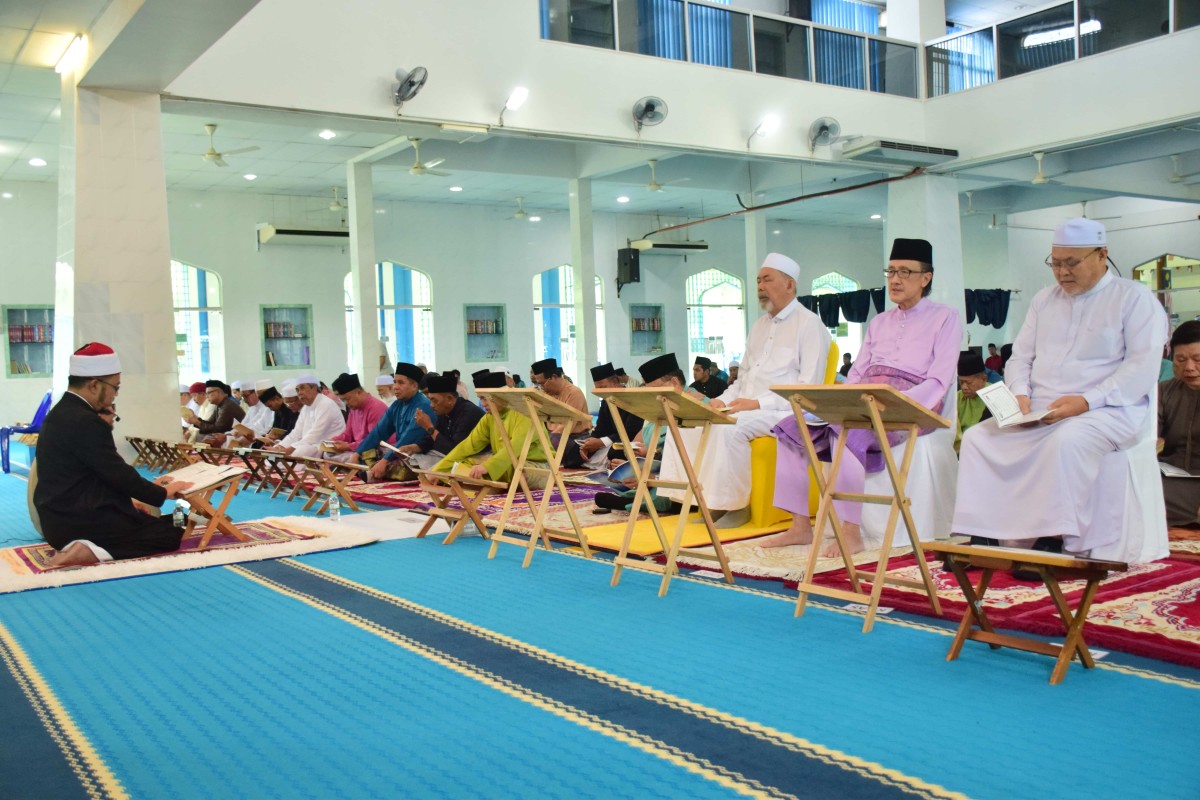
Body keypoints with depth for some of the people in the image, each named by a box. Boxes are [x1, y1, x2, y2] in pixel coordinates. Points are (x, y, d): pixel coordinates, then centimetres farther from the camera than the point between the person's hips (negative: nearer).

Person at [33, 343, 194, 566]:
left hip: (64, 518, 10)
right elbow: (119, 475, -16)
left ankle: (86, 547, 4)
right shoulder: (85, 421, -21)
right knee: (172, 534, -5)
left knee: (151, 520, 21)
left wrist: (150, 487, 14)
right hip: (81, 522, -10)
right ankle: (93, 552, -14)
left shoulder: (62, 412, 10)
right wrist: (162, 493, 0)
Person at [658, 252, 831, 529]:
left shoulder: (809, 324, -4)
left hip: (784, 411, -8)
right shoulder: (759, 326, 21)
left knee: (728, 427, -34)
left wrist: (759, 403, -20)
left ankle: (734, 503, -21)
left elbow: (810, 387, -13)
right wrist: (724, 399, 4)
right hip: (746, 408, 8)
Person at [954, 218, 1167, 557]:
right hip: (1040, 412, 6)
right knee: (979, 437, -14)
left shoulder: (1135, 298, 2)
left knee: (1066, 440, -37)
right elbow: (1021, 357, 17)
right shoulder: (1044, 300, 19)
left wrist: (1087, 401, -21)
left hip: (1107, 411, -6)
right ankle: (986, 535, -18)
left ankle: (1059, 540, -31)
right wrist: (1021, 394, -5)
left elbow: (1143, 367, -10)